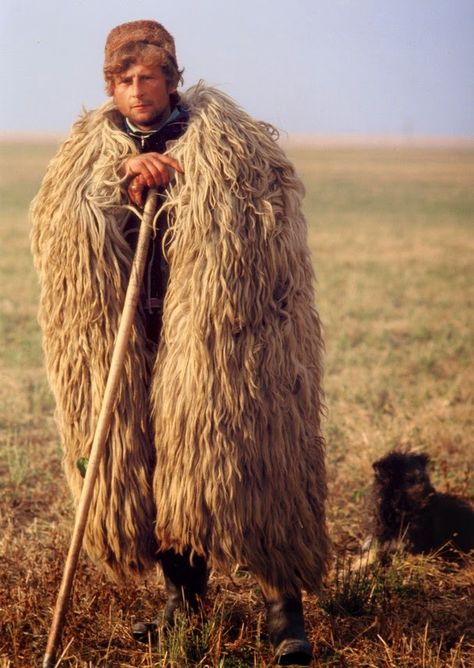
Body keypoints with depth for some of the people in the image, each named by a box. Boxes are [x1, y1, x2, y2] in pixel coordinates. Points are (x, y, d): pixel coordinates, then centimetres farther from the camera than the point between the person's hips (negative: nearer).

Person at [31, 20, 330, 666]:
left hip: (217, 336, -4)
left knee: (239, 460, -8)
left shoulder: (221, 136, 2)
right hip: (125, 337, 4)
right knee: (143, 463, 5)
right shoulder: (91, 147, 12)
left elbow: (271, 207, -6)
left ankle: (284, 601, 3)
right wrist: (121, 179, -15)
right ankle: (183, 594, 22)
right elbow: (58, 222, -2)